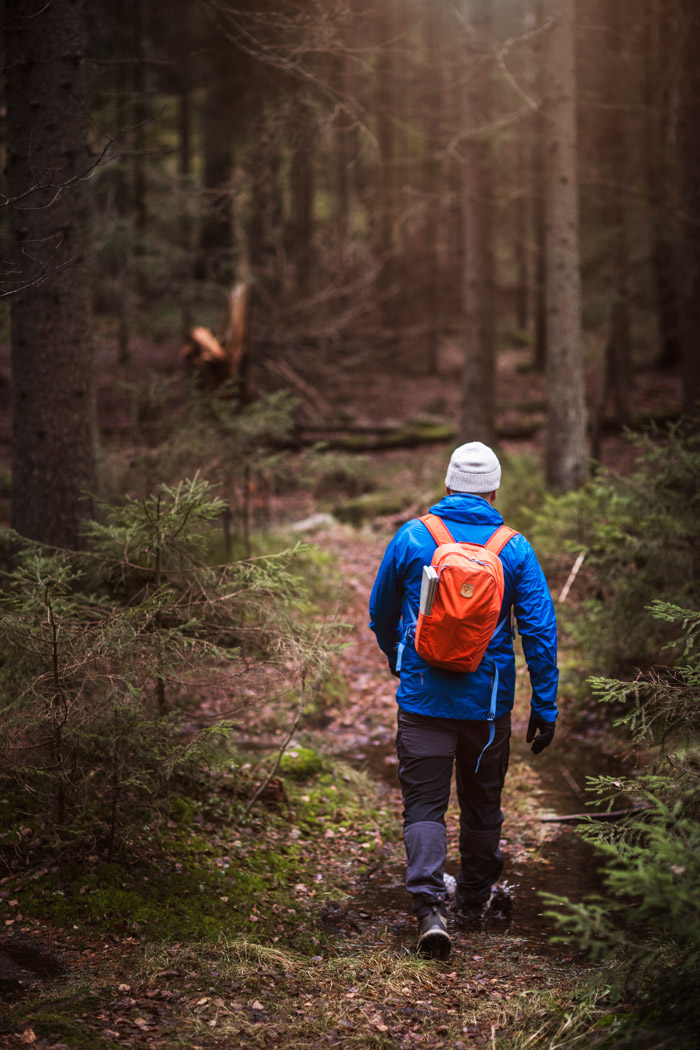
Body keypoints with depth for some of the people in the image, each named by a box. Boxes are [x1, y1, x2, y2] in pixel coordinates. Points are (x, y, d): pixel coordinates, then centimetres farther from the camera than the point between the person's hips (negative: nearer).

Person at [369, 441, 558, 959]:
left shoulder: (411, 537, -3)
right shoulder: (515, 550, -4)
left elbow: (381, 613, 9)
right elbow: (541, 631, -5)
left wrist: (398, 662, 28)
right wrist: (545, 707, 2)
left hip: (423, 697, -1)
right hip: (488, 702, 1)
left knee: (424, 804, 0)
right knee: (482, 800, 18)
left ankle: (430, 907, -16)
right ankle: (475, 896, 33)